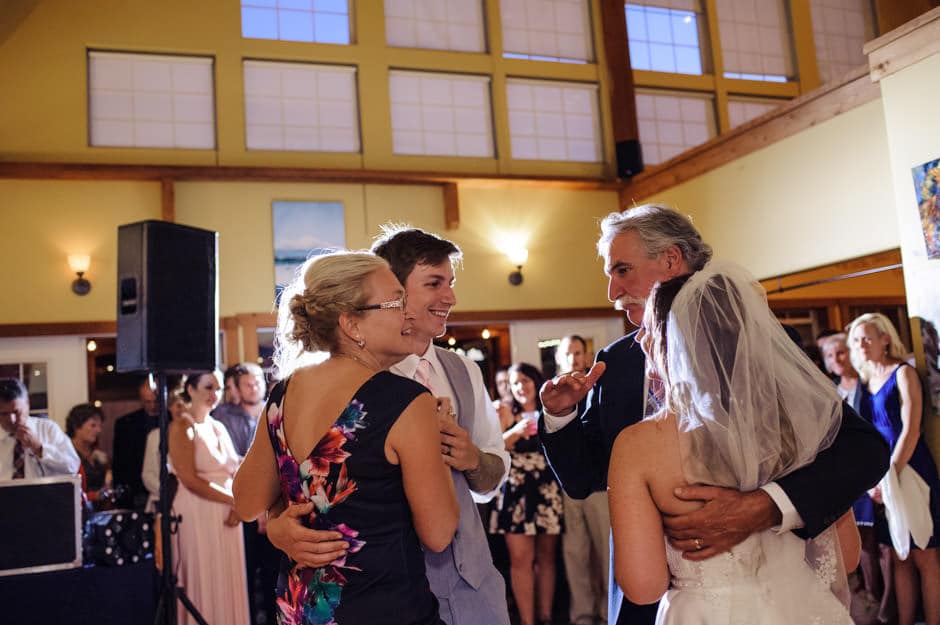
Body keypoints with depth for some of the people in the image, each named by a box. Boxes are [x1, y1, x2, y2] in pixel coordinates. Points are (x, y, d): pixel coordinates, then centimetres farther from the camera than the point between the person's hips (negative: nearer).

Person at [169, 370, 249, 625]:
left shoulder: (219, 428, 14)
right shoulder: (182, 427, -6)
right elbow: (190, 480, -14)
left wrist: (239, 506, -6)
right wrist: (234, 500, -12)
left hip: (227, 515, 6)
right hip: (199, 515, -6)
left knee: (229, 583, 9)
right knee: (205, 583, 0)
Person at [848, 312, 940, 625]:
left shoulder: (902, 373, -5)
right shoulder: (866, 380, 12)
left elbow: (911, 429, -12)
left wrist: (891, 474, -16)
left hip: (910, 470, -6)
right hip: (883, 474, 6)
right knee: (900, 558, 9)